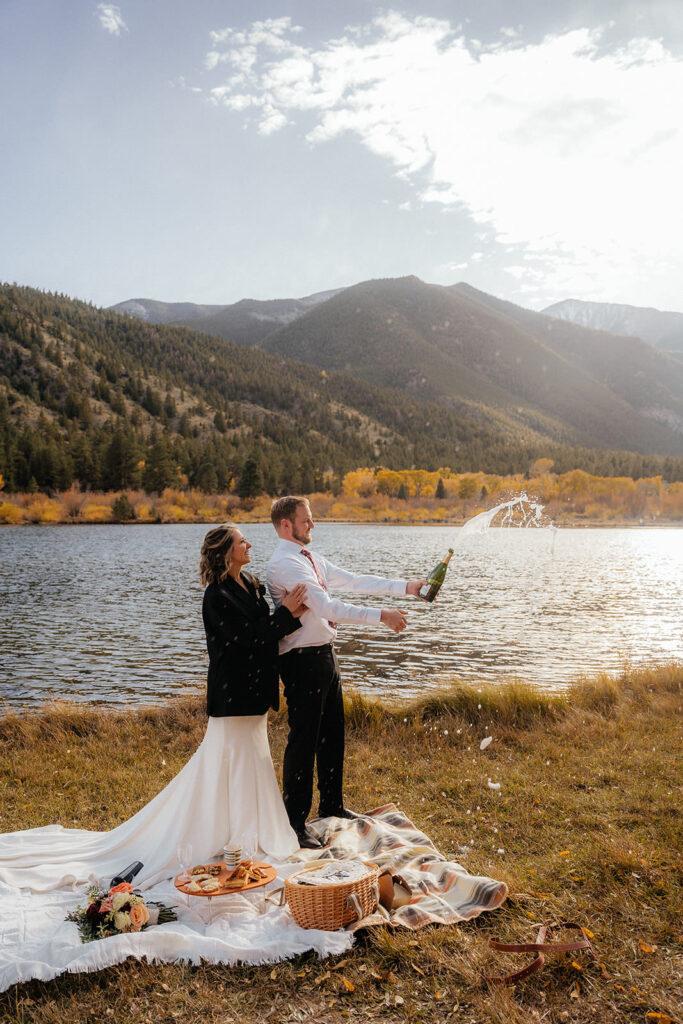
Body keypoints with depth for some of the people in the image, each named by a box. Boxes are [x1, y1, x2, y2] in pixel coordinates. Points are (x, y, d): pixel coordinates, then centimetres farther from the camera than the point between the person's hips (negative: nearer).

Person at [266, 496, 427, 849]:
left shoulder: (312, 559, 13)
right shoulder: (284, 563, -18)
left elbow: (355, 581, 10)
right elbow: (326, 607, -25)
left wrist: (405, 587, 4)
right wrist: (381, 616, -23)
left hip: (324, 655, 10)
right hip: (302, 660, -10)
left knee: (332, 734, 19)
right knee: (304, 740, -2)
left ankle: (331, 805, 35)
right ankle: (294, 822, 11)